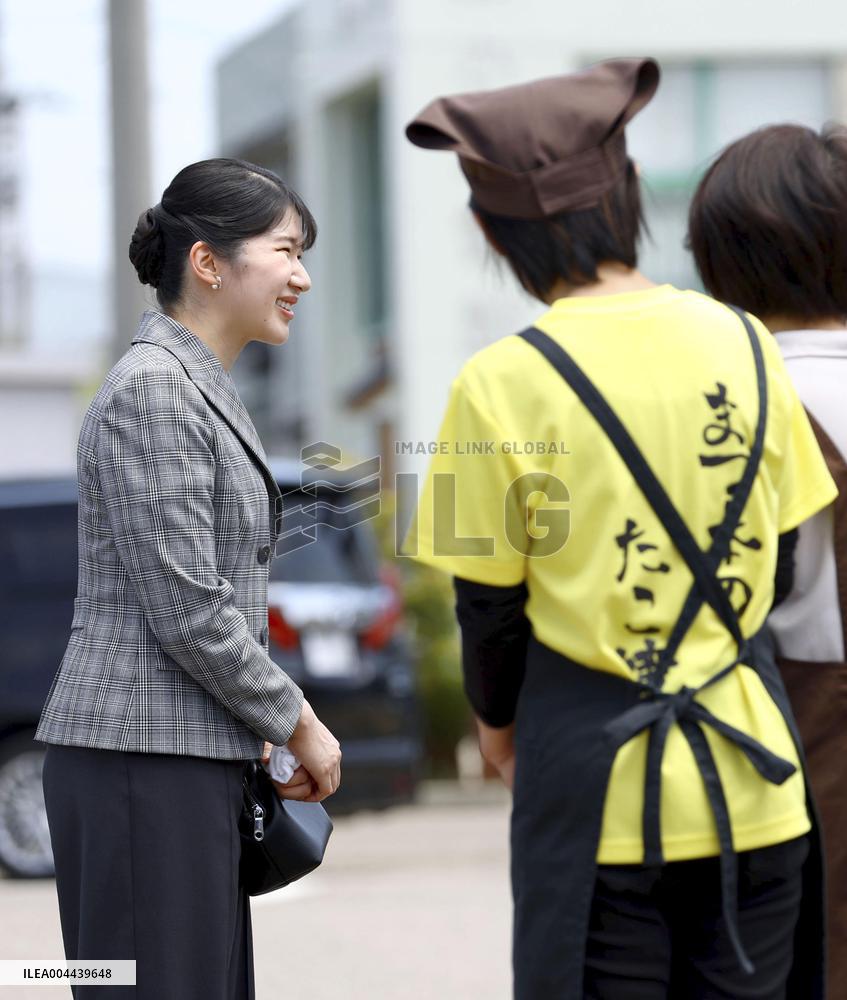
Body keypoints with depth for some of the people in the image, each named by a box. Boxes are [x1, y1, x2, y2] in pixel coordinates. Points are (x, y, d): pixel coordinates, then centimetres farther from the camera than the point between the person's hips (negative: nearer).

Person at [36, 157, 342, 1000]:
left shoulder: (204, 389, 17)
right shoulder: (152, 389, -13)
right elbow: (188, 612, -18)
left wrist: (268, 729, 15)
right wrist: (298, 724, -8)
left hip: (191, 757, 10)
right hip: (143, 759, -10)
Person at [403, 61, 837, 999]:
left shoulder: (502, 384, -11)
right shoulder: (743, 344, 1)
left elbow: (490, 604, -2)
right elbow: (780, 559, 10)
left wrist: (496, 718, 18)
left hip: (598, 784, -4)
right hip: (753, 780, 4)